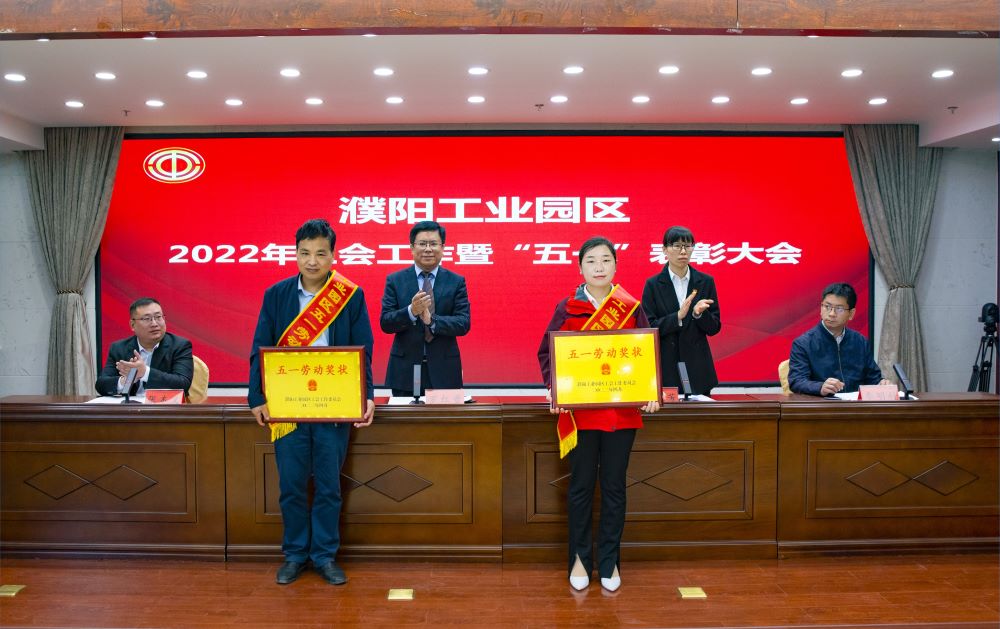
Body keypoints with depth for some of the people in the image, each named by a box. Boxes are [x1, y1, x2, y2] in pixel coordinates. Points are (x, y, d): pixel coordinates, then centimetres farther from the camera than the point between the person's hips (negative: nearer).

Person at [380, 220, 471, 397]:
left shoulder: (456, 282, 3)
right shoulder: (395, 280, 3)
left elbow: (464, 324, -5)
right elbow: (385, 323, -3)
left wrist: (432, 320, -21)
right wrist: (411, 311, -21)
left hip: (443, 371, 0)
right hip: (405, 370, 0)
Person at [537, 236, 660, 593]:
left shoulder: (632, 308, 2)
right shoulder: (567, 308, -1)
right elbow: (546, 353, 1)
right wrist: (554, 388, -15)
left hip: (623, 412, 1)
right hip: (580, 411, -1)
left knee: (614, 487, 10)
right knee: (581, 487, 9)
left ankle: (609, 562, 24)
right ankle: (580, 558, 25)